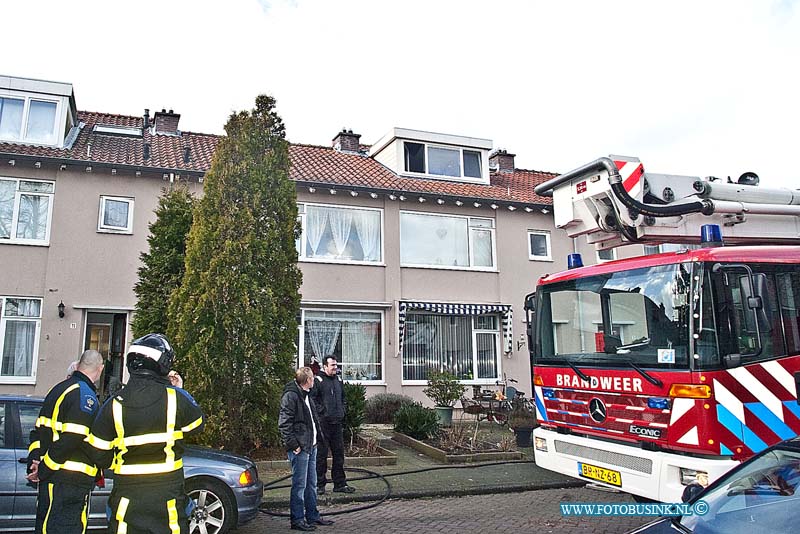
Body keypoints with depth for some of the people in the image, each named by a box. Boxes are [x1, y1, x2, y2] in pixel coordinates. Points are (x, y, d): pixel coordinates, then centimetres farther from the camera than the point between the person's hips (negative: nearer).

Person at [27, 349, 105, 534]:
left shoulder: (59, 389, 16)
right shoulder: (86, 395, -15)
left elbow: (39, 429, 16)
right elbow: (72, 438, -21)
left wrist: (34, 462, 10)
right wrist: (43, 469, -12)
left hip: (50, 479, 10)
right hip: (70, 481, -10)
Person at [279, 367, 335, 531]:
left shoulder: (306, 395, 16)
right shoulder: (290, 396, -15)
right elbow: (284, 423, -19)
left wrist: (319, 436, 16)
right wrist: (293, 444, -20)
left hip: (311, 446, 10)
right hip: (300, 449, -10)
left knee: (311, 484, 16)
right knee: (299, 485, -2)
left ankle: (312, 516, 27)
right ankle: (297, 520, 8)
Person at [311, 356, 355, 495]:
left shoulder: (338, 380, 16)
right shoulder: (318, 380, -7)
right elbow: (312, 399, -13)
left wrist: (343, 411, 12)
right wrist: (322, 411, -16)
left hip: (337, 422, 7)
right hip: (323, 423, -7)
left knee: (339, 453, 11)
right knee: (321, 454, -1)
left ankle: (340, 483, 20)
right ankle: (319, 484, 9)